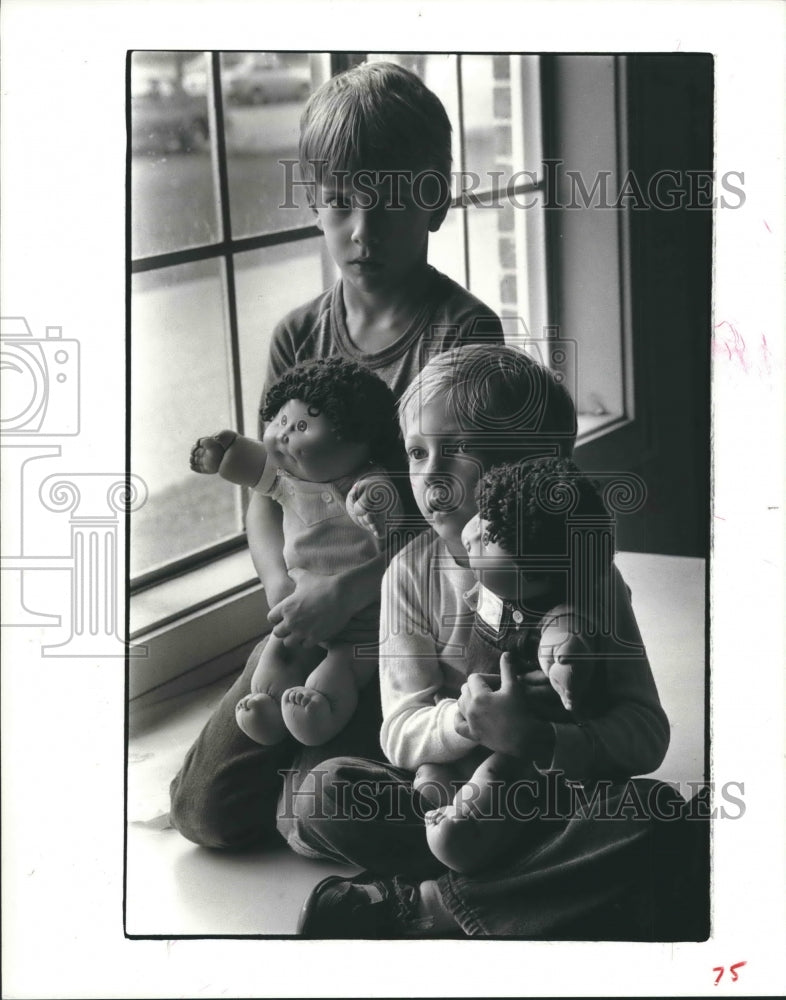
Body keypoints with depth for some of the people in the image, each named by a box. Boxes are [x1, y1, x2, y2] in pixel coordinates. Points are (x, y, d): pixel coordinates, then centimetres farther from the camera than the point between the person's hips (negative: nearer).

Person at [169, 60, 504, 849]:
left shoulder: (464, 331, -12)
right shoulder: (298, 336, 4)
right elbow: (267, 493, 5)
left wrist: (347, 591, -22)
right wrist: (285, 591, -14)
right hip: (315, 614, 5)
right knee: (206, 806, 0)